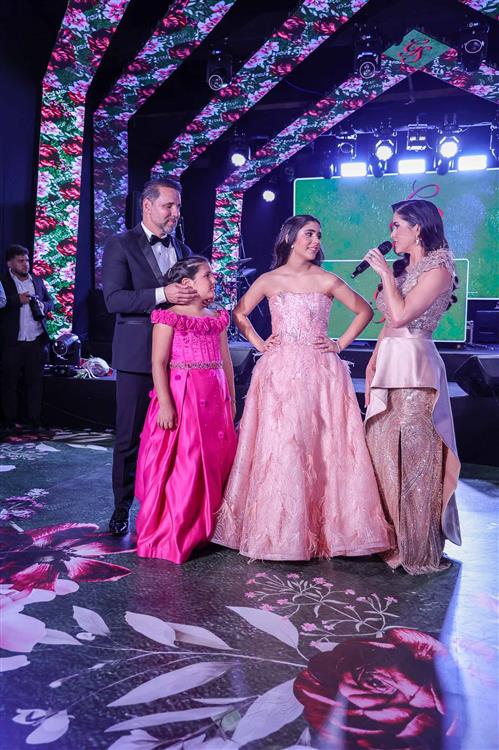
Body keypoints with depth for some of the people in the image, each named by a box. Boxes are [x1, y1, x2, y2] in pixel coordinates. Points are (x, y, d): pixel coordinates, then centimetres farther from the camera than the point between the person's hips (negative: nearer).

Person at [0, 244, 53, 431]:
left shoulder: (37, 280, 14)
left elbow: (50, 302, 18)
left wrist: (43, 306, -2)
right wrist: (17, 300, -18)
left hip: (36, 340, 4)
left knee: (35, 381, 6)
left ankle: (34, 420, 13)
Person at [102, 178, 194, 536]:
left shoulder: (183, 249, 15)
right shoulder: (120, 245, -2)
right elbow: (114, 298, -12)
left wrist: (197, 294, -1)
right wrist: (162, 295, -23)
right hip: (137, 355, -4)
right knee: (130, 436, 3)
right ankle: (122, 507, 18)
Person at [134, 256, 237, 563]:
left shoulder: (218, 318, 14)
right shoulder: (170, 317, -5)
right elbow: (159, 363, -10)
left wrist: (231, 399, 15)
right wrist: (165, 403, -17)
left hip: (215, 399, 6)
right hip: (181, 396, -6)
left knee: (215, 463, 8)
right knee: (179, 465, -4)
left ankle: (203, 530, 23)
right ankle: (170, 537, 10)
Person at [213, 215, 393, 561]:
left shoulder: (328, 281, 4)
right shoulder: (269, 281, 6)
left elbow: (365, 311, 11)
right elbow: (240, 313, 17)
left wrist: (341, 344, 4)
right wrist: (259, 343, 7)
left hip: (320, 373, 0)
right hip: (280, 372, 0)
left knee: (322, 448, 0)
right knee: (278, 449, 0)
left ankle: (322, 527, 14)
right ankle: (277, 529, 14)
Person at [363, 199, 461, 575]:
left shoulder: (438, 269, -8)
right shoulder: (403, 268, 16)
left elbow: (401, 315, -19)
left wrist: (385, 273, -10)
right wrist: (373, 363, 13)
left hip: (414, 366, -8)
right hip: (388, 364, 8)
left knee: (413, 453, -2)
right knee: (384, 449, 10)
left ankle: (417, 546, 10)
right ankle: (392, 535, 23)